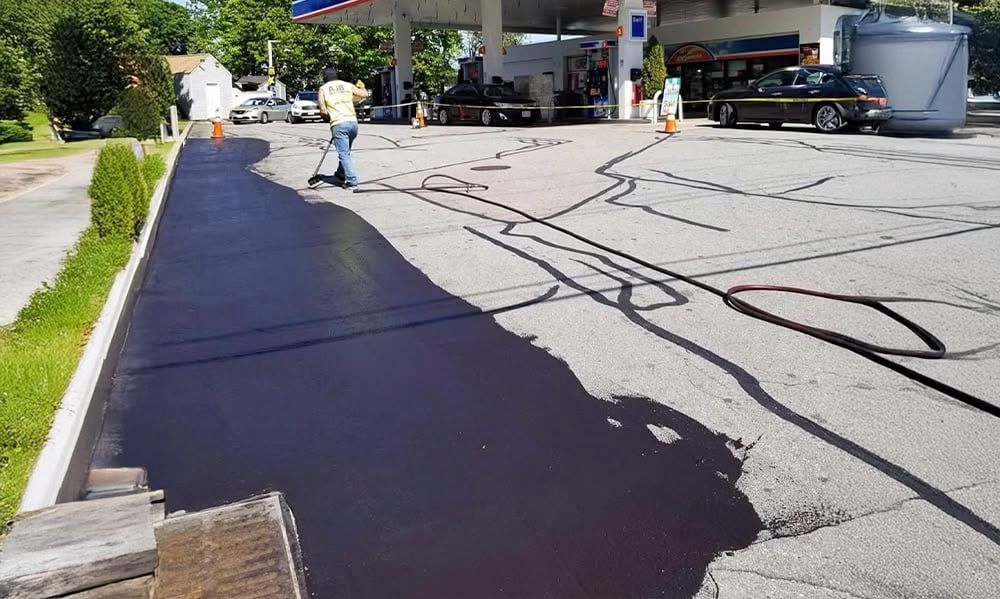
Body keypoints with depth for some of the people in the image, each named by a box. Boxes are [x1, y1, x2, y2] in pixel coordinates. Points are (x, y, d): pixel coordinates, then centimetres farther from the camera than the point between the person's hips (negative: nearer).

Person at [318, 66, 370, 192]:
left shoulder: (323, 88, 8)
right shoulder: (347, 85, 13)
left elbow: (323, 111, -1)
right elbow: (365, 94, 8)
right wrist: (362, 86, 28)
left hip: (338, 124, -4)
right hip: (353, 122, 4)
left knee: (344, 154, -4)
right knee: (345, 152, 22)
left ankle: (352, 182, -12)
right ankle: (341, 175, 38)